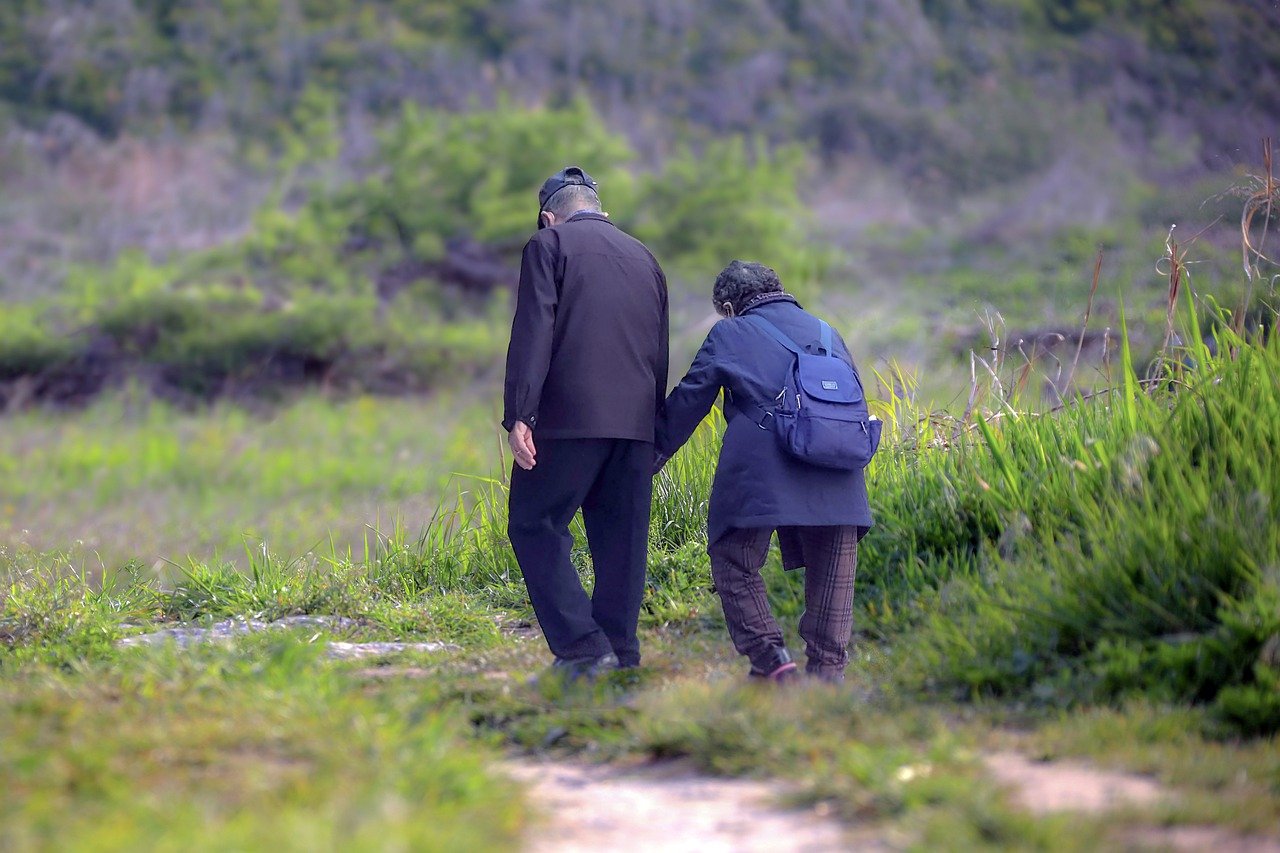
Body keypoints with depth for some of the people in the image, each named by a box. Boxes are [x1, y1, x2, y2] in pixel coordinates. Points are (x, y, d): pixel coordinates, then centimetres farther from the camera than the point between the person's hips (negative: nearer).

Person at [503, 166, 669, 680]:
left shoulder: (549, 245, 3)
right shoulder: (644, 258, 21)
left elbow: (533, 333, -9)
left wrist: (519, 416, -14)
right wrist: (652, 423, 23)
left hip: (570, 418, -6)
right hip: (636, 422, 6)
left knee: (534, 526, 0)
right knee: (620, 540, 10)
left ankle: (582, 646, -11)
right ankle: (620, 654, 9)